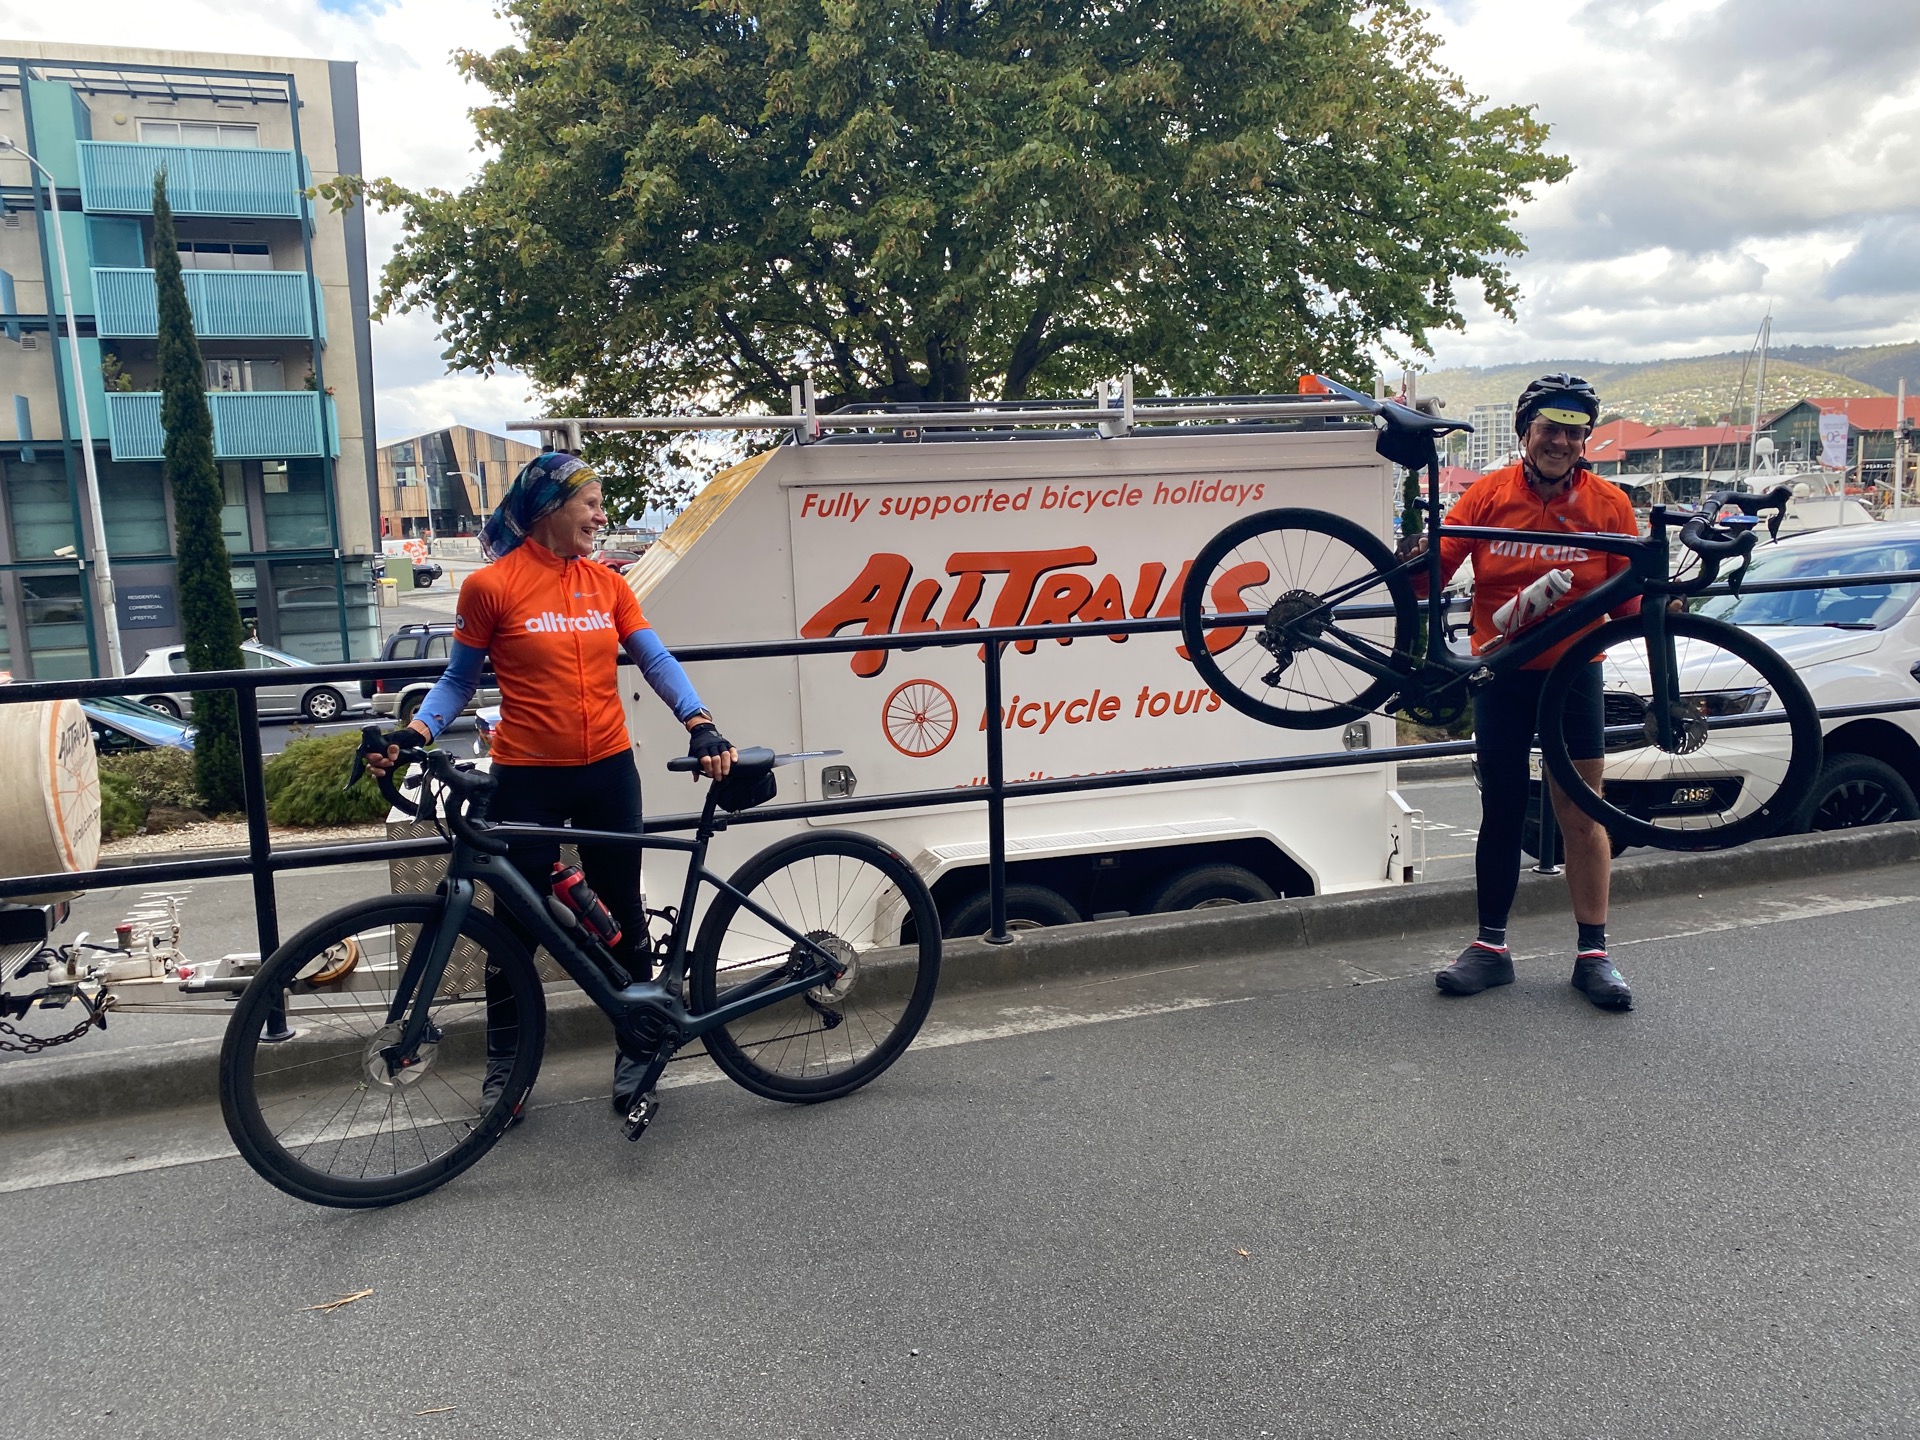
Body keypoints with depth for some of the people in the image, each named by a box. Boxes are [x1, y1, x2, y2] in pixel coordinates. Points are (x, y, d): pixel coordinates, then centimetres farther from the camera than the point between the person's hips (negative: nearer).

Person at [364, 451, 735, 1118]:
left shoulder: (606, 584, 4)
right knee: (520, 923, 8)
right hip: (528, 780, -3)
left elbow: (656, 660, -2)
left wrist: (700, 725, -17)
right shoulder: (491, 585, -6)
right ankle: (503, 1064, 27)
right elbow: (460, 679, 1)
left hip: (608, 773, 3)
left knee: (624, 918, 11)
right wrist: (412, 731, -15)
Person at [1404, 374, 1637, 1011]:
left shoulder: (1609, 505, 0)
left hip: (1573, 673, 0)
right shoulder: (1488, 493, 0)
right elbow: (1439, 569, -7)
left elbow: (1629, 599, 3)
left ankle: (1593, 953, 10)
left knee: (1582, 815, 1)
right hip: (1501, 676, 1)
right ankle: (1490, 946, 17)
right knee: (1502, 814, 7)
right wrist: (1417, 561, -27)